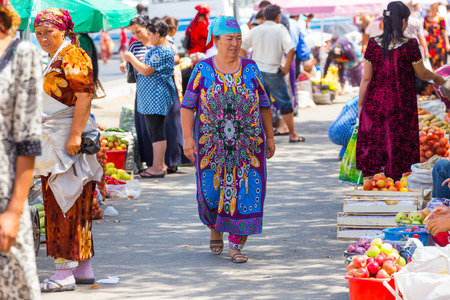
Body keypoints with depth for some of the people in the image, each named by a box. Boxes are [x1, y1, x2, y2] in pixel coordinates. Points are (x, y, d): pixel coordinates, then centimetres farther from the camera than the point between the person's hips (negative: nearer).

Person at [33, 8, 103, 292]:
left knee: (66, 203, -9)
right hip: (54, 140, 10)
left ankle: (66, 272, -9)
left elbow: (84, 96, -20)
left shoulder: (72, 56, -11)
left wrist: (75, 135, -26)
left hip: (68, 142, -10)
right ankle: (84, 269, 15)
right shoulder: (55, 59, 20)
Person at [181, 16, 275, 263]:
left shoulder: (250, 69, 4)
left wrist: (270, 136, 9)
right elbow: (188, 105, -2)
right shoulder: (203, 69, -1)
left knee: (244, 191, -6)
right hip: (211, 144, -1)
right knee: (212, 189, 7)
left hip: (247, 145, 1)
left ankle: (236, 244, -1)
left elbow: (264, 105, 10)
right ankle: (215, 229, 35)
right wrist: (187, 137, -11)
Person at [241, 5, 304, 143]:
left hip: (256, 72, 4)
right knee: (285, 103, 5)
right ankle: (293, 134, 7)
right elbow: (290, 50, -18)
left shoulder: (255, 30, 6)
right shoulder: (280, 29, -6)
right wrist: (286, 68, -8)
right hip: (273, 72, -4)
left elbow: (242, 47, 8)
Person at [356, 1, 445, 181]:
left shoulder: (373, 44, -5)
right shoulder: (409, 45, -12)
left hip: (375, 104, 2)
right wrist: (436, 78, 21)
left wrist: (360, 105, 7)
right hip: (400, 106, -2)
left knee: (371, 148, 10)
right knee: (397, 148, 8)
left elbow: (366, 78, -2)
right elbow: (422, 74, -1)